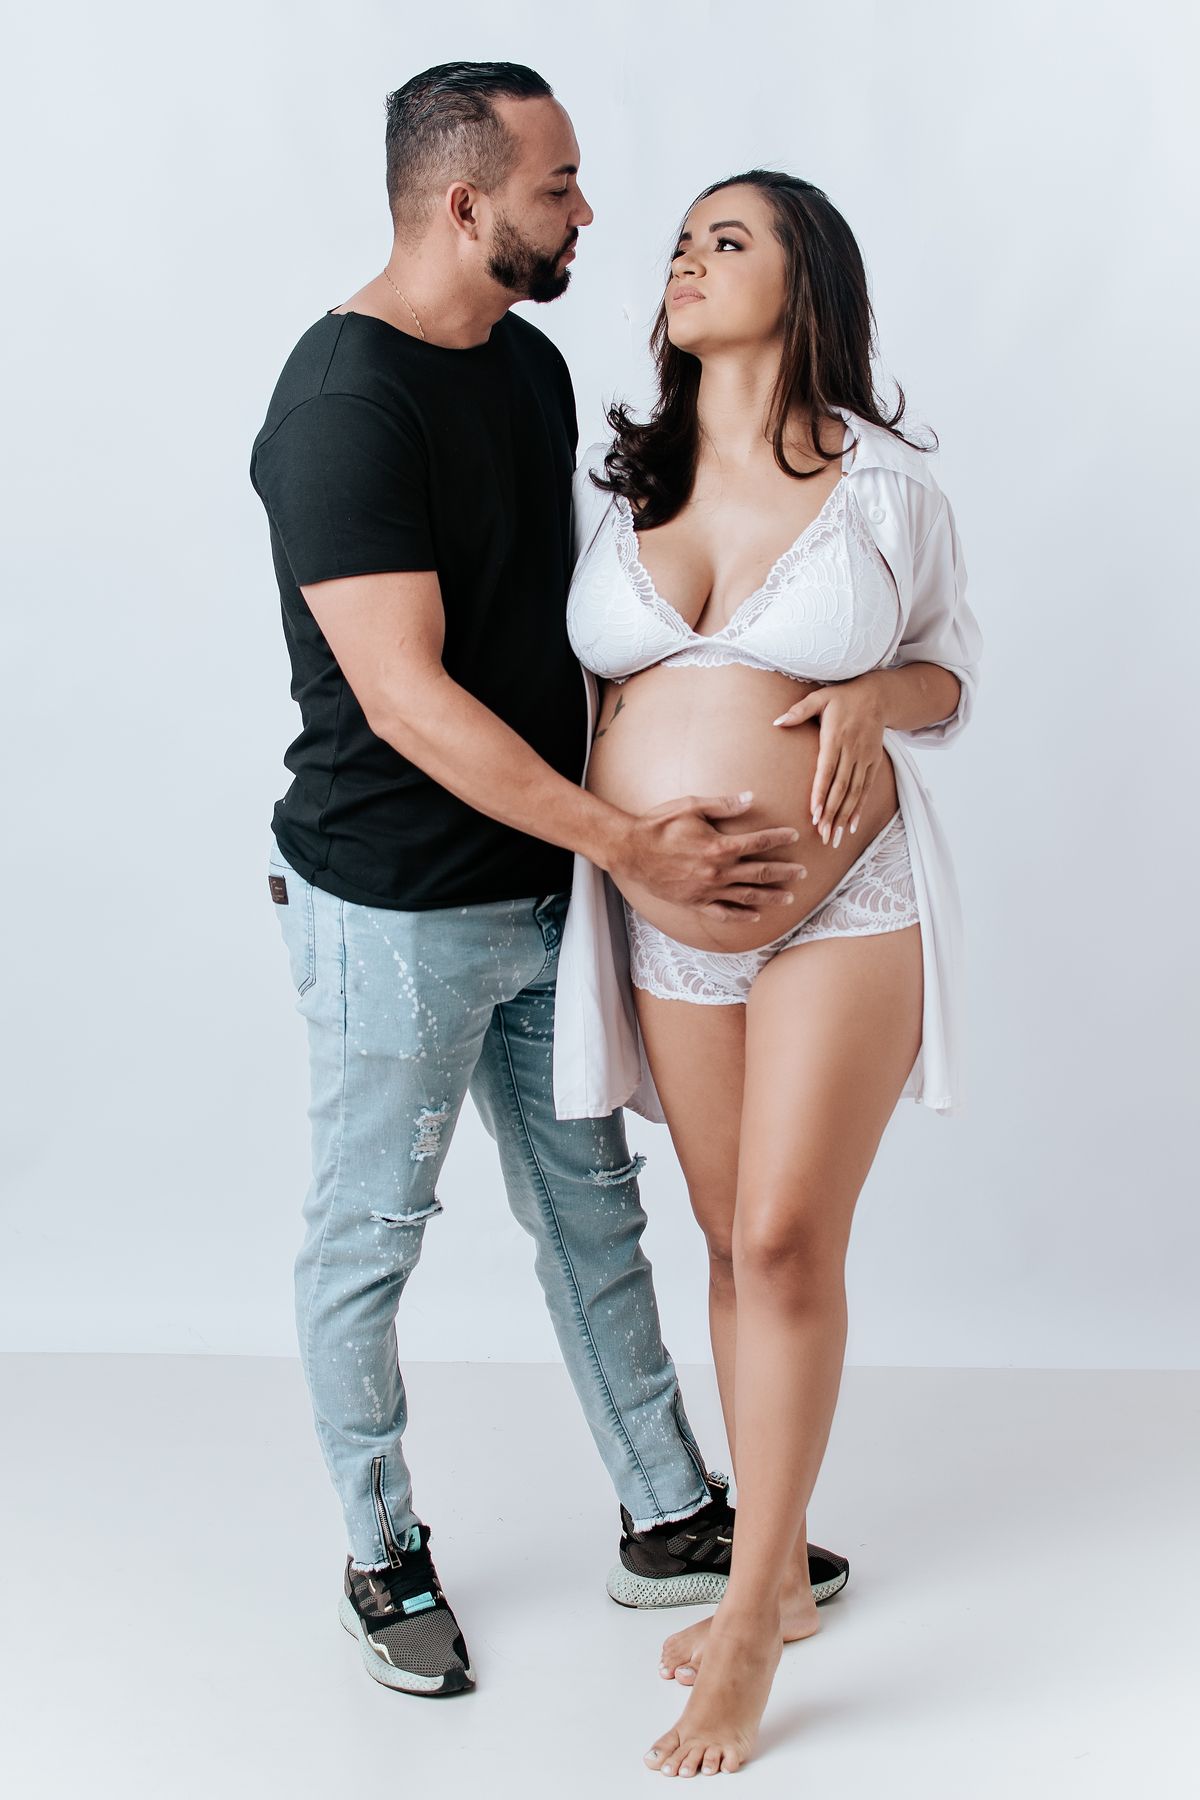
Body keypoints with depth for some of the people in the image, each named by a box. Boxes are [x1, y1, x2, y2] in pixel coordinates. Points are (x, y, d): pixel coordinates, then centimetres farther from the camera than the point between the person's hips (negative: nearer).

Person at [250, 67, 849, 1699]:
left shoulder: (531, 366, 7)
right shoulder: (344, 400, -21)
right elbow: (405, 697, -26)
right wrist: (632, 843, -27)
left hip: (546, 886, 8)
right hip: (396, 906, -8)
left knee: (592, 1211, 18)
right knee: (368, 1242, 10)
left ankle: (673, 1519, 33)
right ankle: (383, 1554, 30)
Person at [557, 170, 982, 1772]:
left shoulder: (890, 486, -3)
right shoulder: (610, 485, 5)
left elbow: (953, 672, 7)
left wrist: (872, 697, -13)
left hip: (845, 908, -3)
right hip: (665, 931, 4)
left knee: (787, 1244, -6)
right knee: (735, 1242, 11)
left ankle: (748, 1620, 8)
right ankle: (779, 1573, 27)